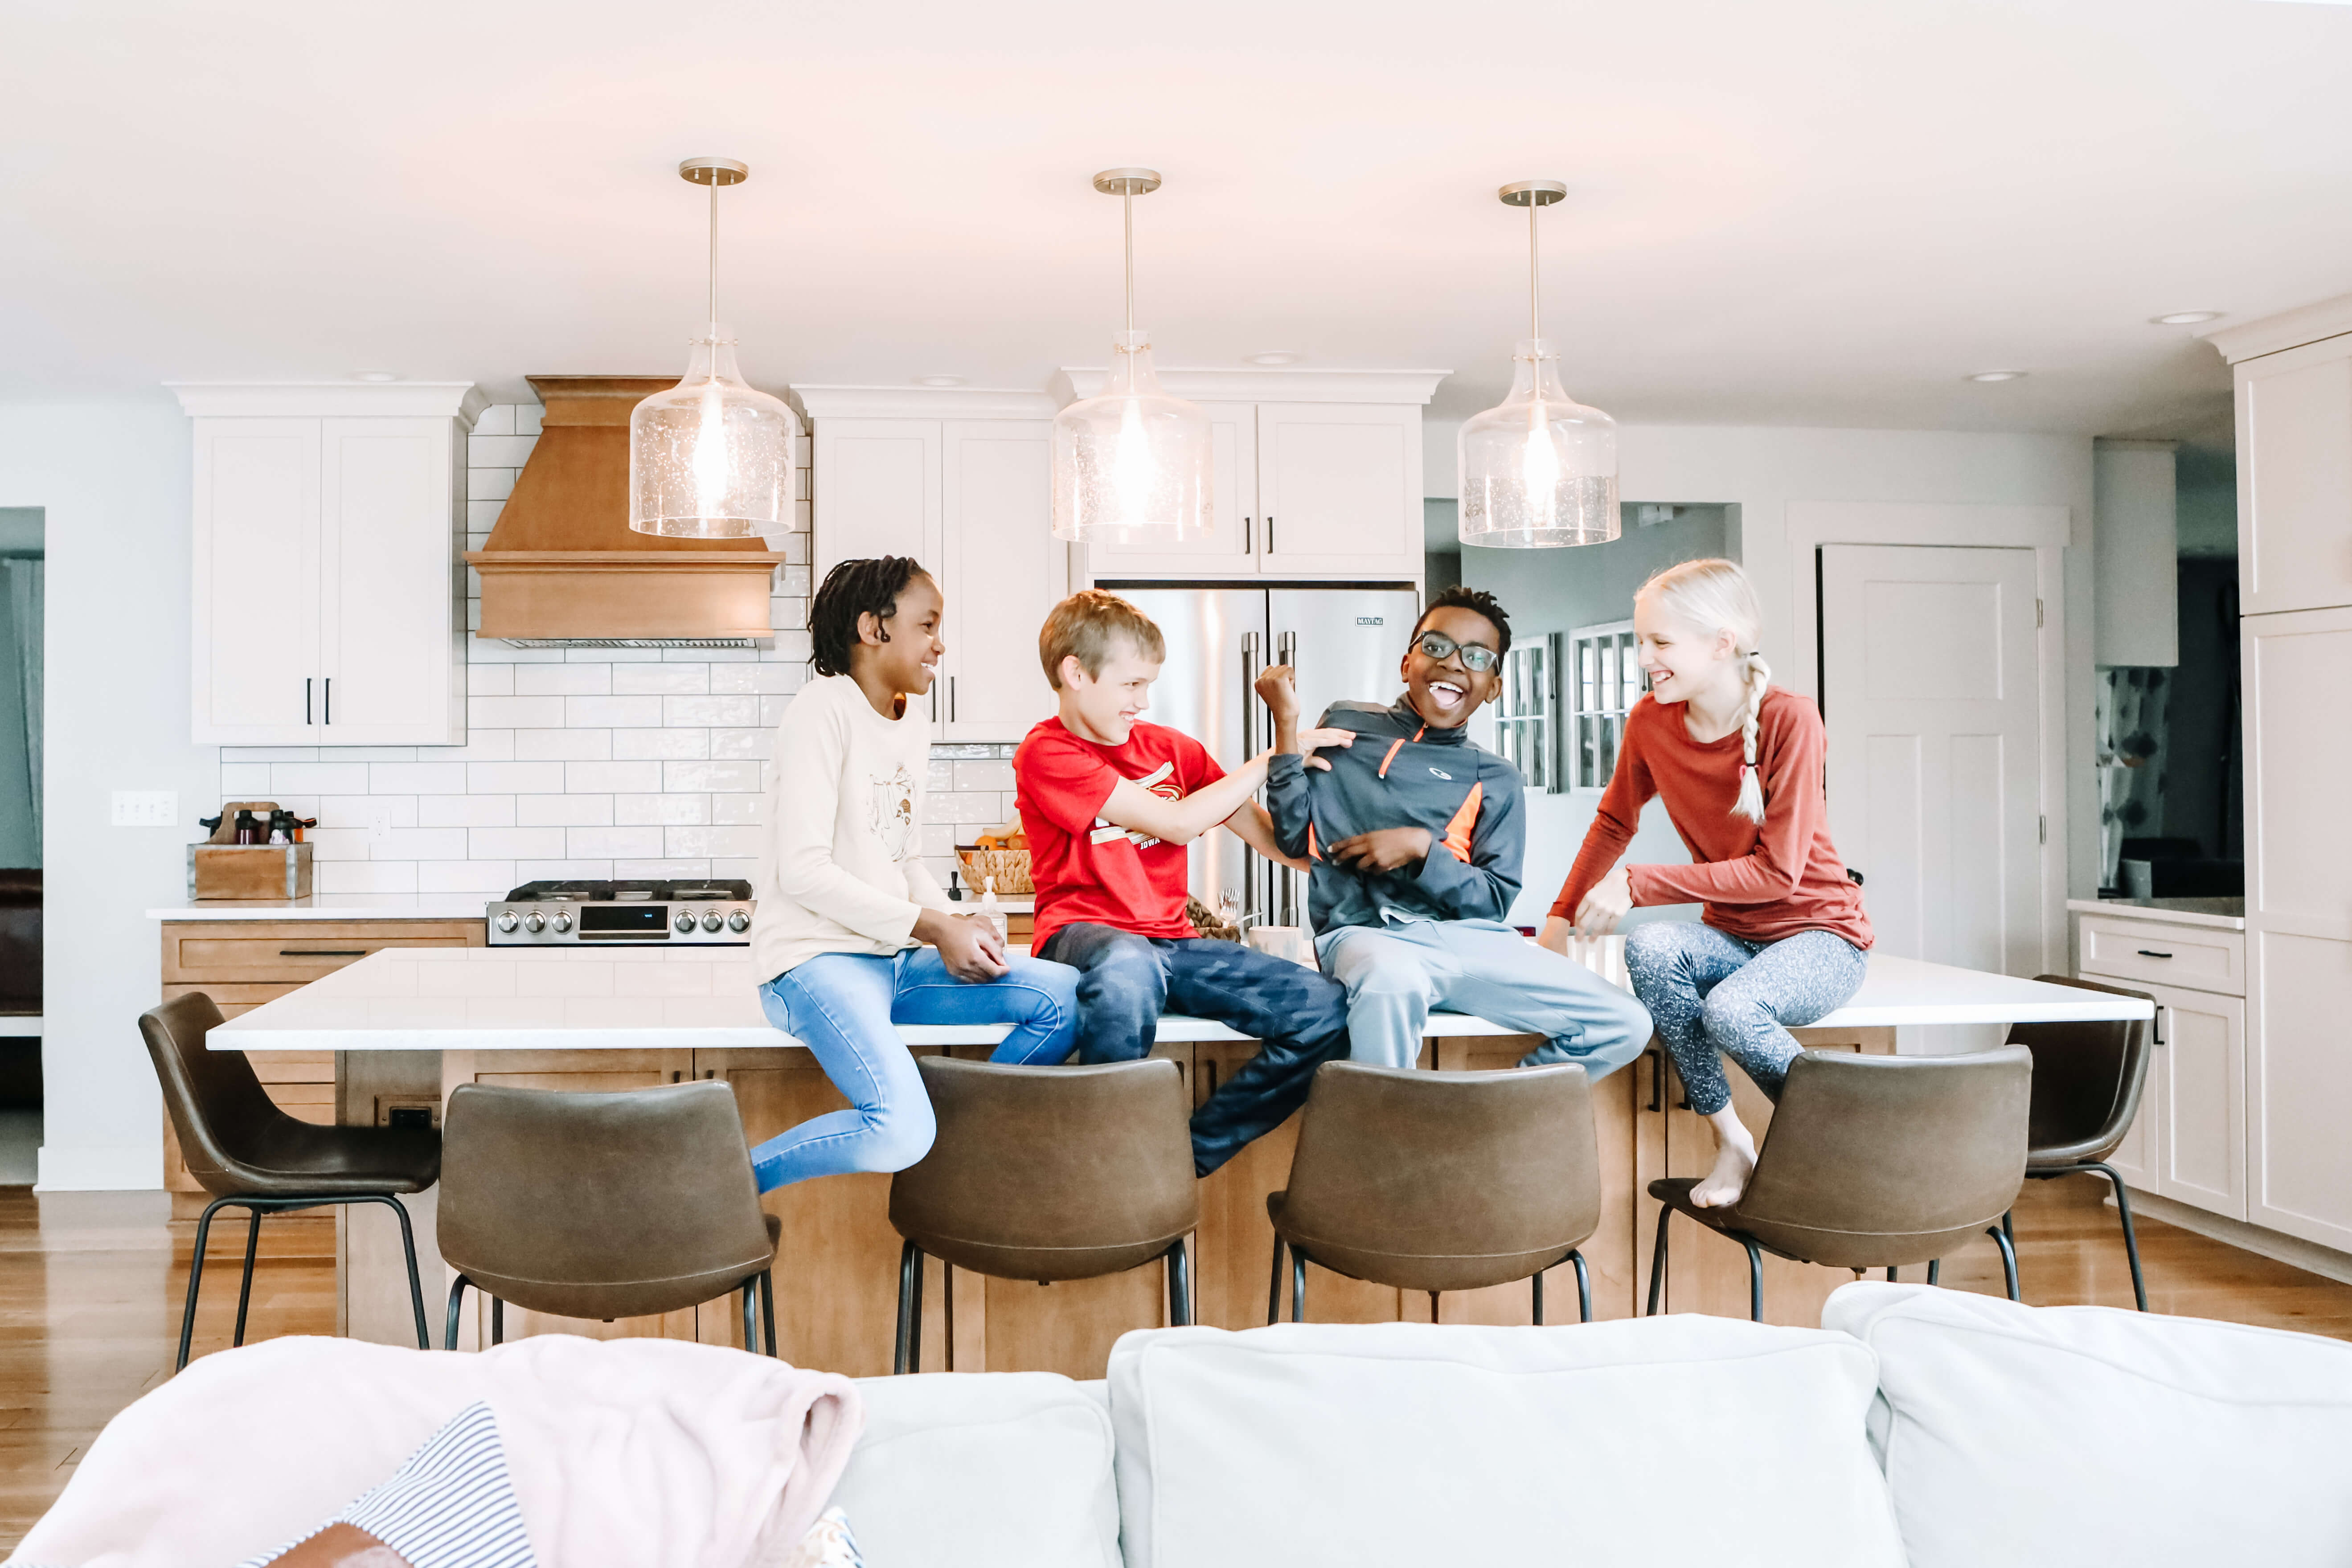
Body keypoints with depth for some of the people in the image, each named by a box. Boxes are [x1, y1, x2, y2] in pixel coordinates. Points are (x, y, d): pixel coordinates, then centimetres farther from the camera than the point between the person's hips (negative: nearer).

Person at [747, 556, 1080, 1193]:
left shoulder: (913, 732, 17)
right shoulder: (825, 711, -11)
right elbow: (803, 871, -18)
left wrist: (961, 925, -1)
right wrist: (934, 928, -17)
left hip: (896, 960, 8)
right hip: (817, 959, -8)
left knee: (1065, 997, -7)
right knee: (900, 1132, -29)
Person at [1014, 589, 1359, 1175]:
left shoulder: (1171, 747, 16)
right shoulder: (1047, 753, -4)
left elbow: (1271, 836, 16)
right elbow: (1175, 822, -11)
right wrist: (1272, 759, -5)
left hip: (1172, 943, 7)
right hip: (1083, 933, -6)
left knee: (1327, 1009, -13)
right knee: (1127, 970, -44)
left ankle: (1189, 1155, -7)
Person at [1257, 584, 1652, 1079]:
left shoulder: (1493, 779, 15)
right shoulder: (1346, 724, 15)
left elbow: (1494, 902, 7)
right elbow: (1295, 838, 8)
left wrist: (1420, 847, -8)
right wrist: (1286, 723, 3)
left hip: (1467, 937, 3)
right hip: (1364, 933, -3)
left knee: (1626, 1025, -11)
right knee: (1392, 979, -41)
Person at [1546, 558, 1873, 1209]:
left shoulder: (1789, 720, -19)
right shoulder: (1651, 721, -4)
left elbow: (1777, 872, -21)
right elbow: (1614, 824, 15)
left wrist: (1637, 884, -24)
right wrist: (1562, 915, 9)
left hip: (1819, 935, -4)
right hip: (1731, 934, 5)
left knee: (1729, 1011, -35)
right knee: (1649, 946, -30)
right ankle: (1729, 1141, -15)